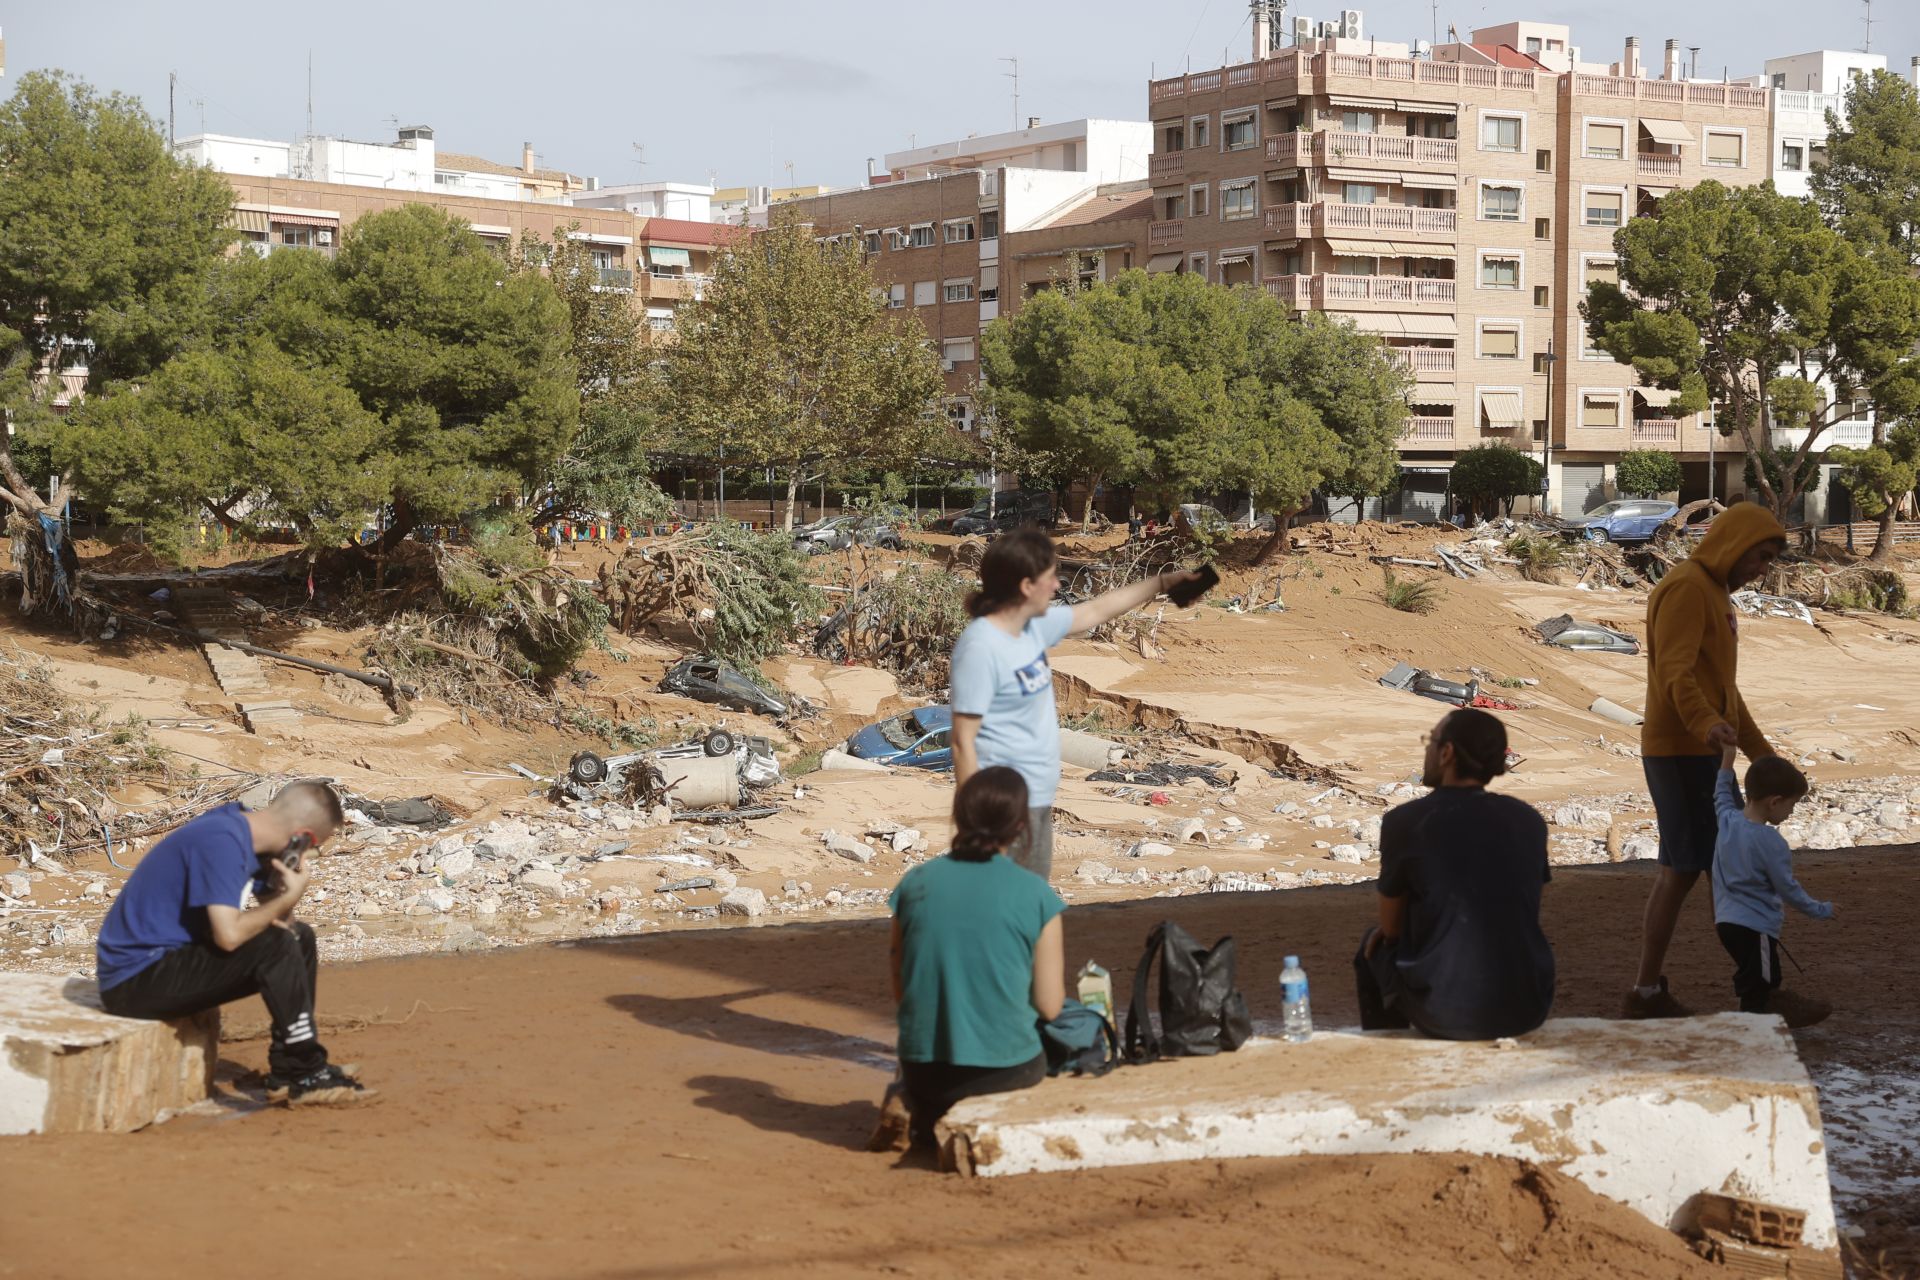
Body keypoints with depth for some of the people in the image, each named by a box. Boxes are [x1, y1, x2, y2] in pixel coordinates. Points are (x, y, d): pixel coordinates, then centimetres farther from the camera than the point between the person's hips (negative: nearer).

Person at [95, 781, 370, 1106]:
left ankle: (288, 1073, 9)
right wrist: (287, 898, -18)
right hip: (135, 979, -10)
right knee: (274, 946, -24)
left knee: (300, 937, 11)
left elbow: (278, 921, 11)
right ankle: (307, 1073, -12)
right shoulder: (221, 841, -23)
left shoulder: (243, 827, 6)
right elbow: (229, 935, -32)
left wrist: (287, 883, -12)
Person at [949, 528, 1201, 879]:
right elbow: (963, 741, -20)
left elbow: (1097, 611, 24)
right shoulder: (981, 647, -20)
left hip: (1039, 798, 10)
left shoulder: (1033, 626, 6)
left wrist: (1162, 582, 28)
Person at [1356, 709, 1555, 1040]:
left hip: (1447, 1013, -4)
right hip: (1528, 1009, 4)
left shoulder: (1405, 821, -7)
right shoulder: (1529, 821, 5)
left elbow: (1390, 925, 6)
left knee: (1376, 947, 30)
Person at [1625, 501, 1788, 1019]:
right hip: (1683, 752, -10)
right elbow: (1674, 673, -25)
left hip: (1695, 753, 10)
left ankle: (1648, 991, 12)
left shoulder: (1715, 593, 21)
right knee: (1728, 869, -8)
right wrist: (1706, 723, -42)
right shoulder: (1686, 587, -12)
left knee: (1680, 871, 9)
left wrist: (1763, 753, 27)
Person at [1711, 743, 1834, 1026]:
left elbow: (1723, 795, 24)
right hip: (1755, 927, -8)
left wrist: (1727, 760, 31)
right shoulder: (1771, 843, -20)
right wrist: (1820, 910, 3)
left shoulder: (1728, 820, -1)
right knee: (1756, 991, -3)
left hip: (1726, 920, 8)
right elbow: (1788, 888, -11)